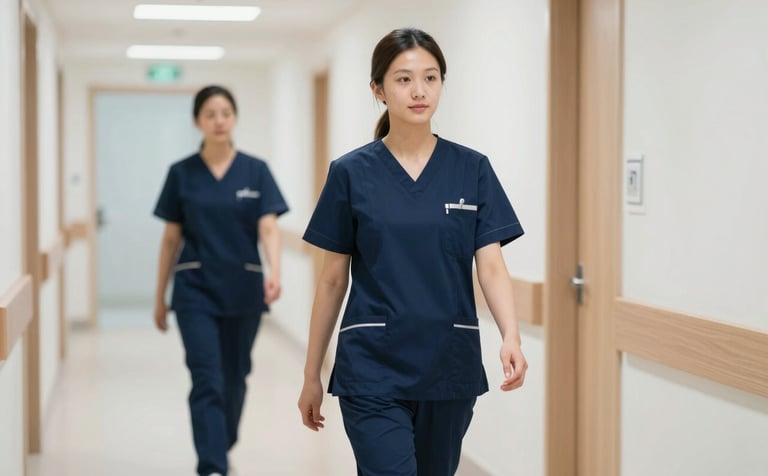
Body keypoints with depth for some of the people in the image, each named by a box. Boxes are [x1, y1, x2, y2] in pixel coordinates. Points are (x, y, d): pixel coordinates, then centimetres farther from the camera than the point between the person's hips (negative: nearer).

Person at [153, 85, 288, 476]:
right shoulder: (181, 173, 0)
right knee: (207, 382, -11)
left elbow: (268, 228, -11)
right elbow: (171, 239, 5)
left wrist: (274, 273, -29)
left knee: (234, 379, 14)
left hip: (243, 290, 1)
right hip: (196, 290, -1)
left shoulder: (255, 170, -1)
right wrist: (160, 297, 6)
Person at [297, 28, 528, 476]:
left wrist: (511, 338, -23)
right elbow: (333, 279, 3)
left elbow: (491, 266, -5)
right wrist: (312, 373, 5)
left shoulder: (472, 169, 2)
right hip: (373, 370, -2)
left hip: (449, 368, 3)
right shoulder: (351, 173, -2)